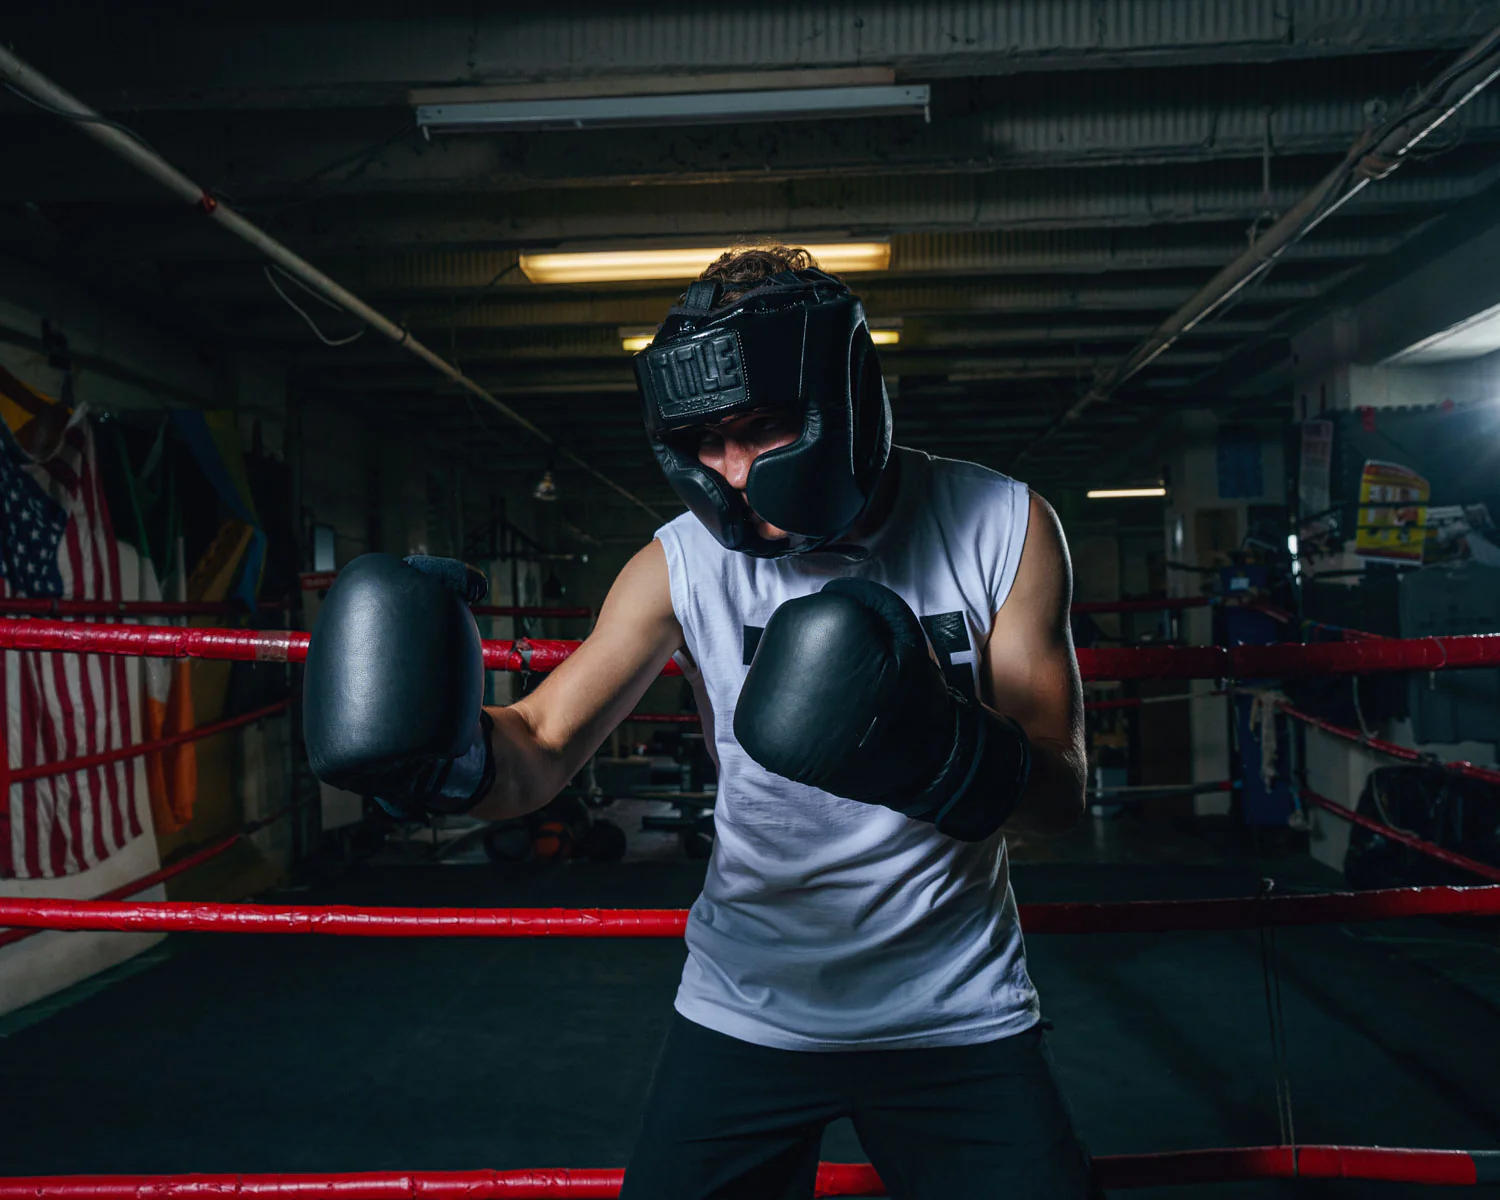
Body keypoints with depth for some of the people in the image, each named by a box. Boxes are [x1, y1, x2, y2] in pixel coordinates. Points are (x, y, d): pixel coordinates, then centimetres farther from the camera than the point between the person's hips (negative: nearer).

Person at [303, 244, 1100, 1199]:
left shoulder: (1000, 527, -12)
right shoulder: (683, 563, -11)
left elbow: (1061, 797, -11)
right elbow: (540, 754, -15)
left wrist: (940, 749, -32)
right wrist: (457, 757, -38)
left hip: (956, 1013, 1)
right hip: (751, 1009, 0)